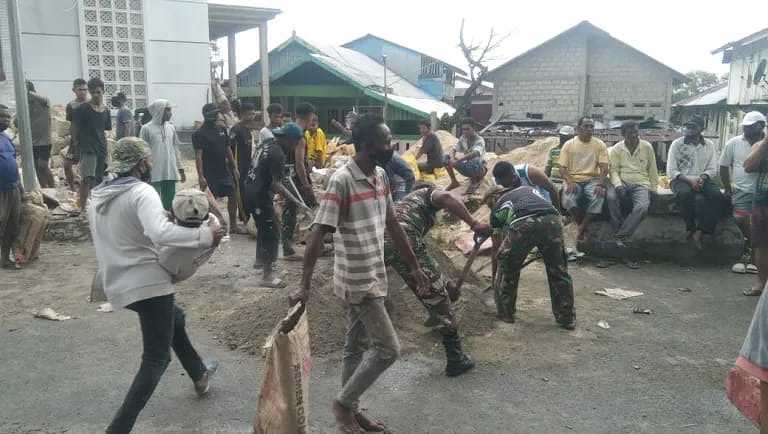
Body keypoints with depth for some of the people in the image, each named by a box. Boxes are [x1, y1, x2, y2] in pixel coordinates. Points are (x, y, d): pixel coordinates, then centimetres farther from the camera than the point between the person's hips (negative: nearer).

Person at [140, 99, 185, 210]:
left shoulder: (171, 127, 10)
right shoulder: (147, 128, -6)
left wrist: (181, 169, 13)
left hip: (171, 173, 5)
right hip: (154, 175, -5)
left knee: (169, 204, 10)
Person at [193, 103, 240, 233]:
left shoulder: (222, 129, 9)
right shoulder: (200, 133, -11)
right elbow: (198, 156, -14)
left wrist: (234, 167, 13)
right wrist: (200, 176, -20)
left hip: (224, 170, 7)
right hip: (210, 172, -6)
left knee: (233, 196, 7)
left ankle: (233, 226, 19)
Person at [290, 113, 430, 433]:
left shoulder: (381, 176, 4)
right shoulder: (341, 181, -21)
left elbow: (393, 225, 13)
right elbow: (317, 234, -22)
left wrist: (414, 267, 16)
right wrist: (304, 285, -25)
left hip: (374, 277, 8)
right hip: (357, 281, -8)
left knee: (357, 346, 17)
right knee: (388, 348, -3)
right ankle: (343, 403, 14)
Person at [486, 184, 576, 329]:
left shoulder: (498, 206, 31)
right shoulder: (528, 188, 42)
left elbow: (496, 247, 34)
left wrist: (494, 278, 44)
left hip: (522, 224, -3)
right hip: (552, 220, 3)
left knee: (507, 268, 22)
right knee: (558, 270, 20)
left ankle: (505, 313, 32)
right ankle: (567, 318, 29)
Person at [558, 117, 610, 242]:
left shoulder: (599, 144, 4)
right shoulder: (569, 144, 3)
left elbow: (604, 168, -2)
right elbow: (562, 168, 0)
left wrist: (600, 184, -20)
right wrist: (570, 182, -19)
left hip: (592, 180, 0)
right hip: (574, 180, 0)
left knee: (598, 197, -33)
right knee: (568, 201, -31)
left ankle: (581, 229, -17)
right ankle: (584, 228, -4)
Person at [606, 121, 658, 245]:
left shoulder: (647, 147, 6)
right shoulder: (616, 149, 5)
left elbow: (652, 170, 12)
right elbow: (613, 170, 0)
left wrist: (653, 189, 8)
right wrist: (618, 184, -19)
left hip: (641, 184, 0)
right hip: (622, 182, 0)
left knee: (642, 207, -31)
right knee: (611, 197, -34)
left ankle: (619, 236, -26)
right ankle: (620, 234, -22)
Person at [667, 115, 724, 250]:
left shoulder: (709, 145, 11)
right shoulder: (677, 144, 2)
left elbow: (713, 169, 9)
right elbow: (671, 171, -4)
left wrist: (702, 177, -14)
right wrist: (689, 180, -18)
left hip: (701, 180, 3)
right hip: (681, 179, -3)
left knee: (717, 195, -29)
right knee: (685, 193, -38)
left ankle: (699, 232, -29)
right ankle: (691, 229, -25)